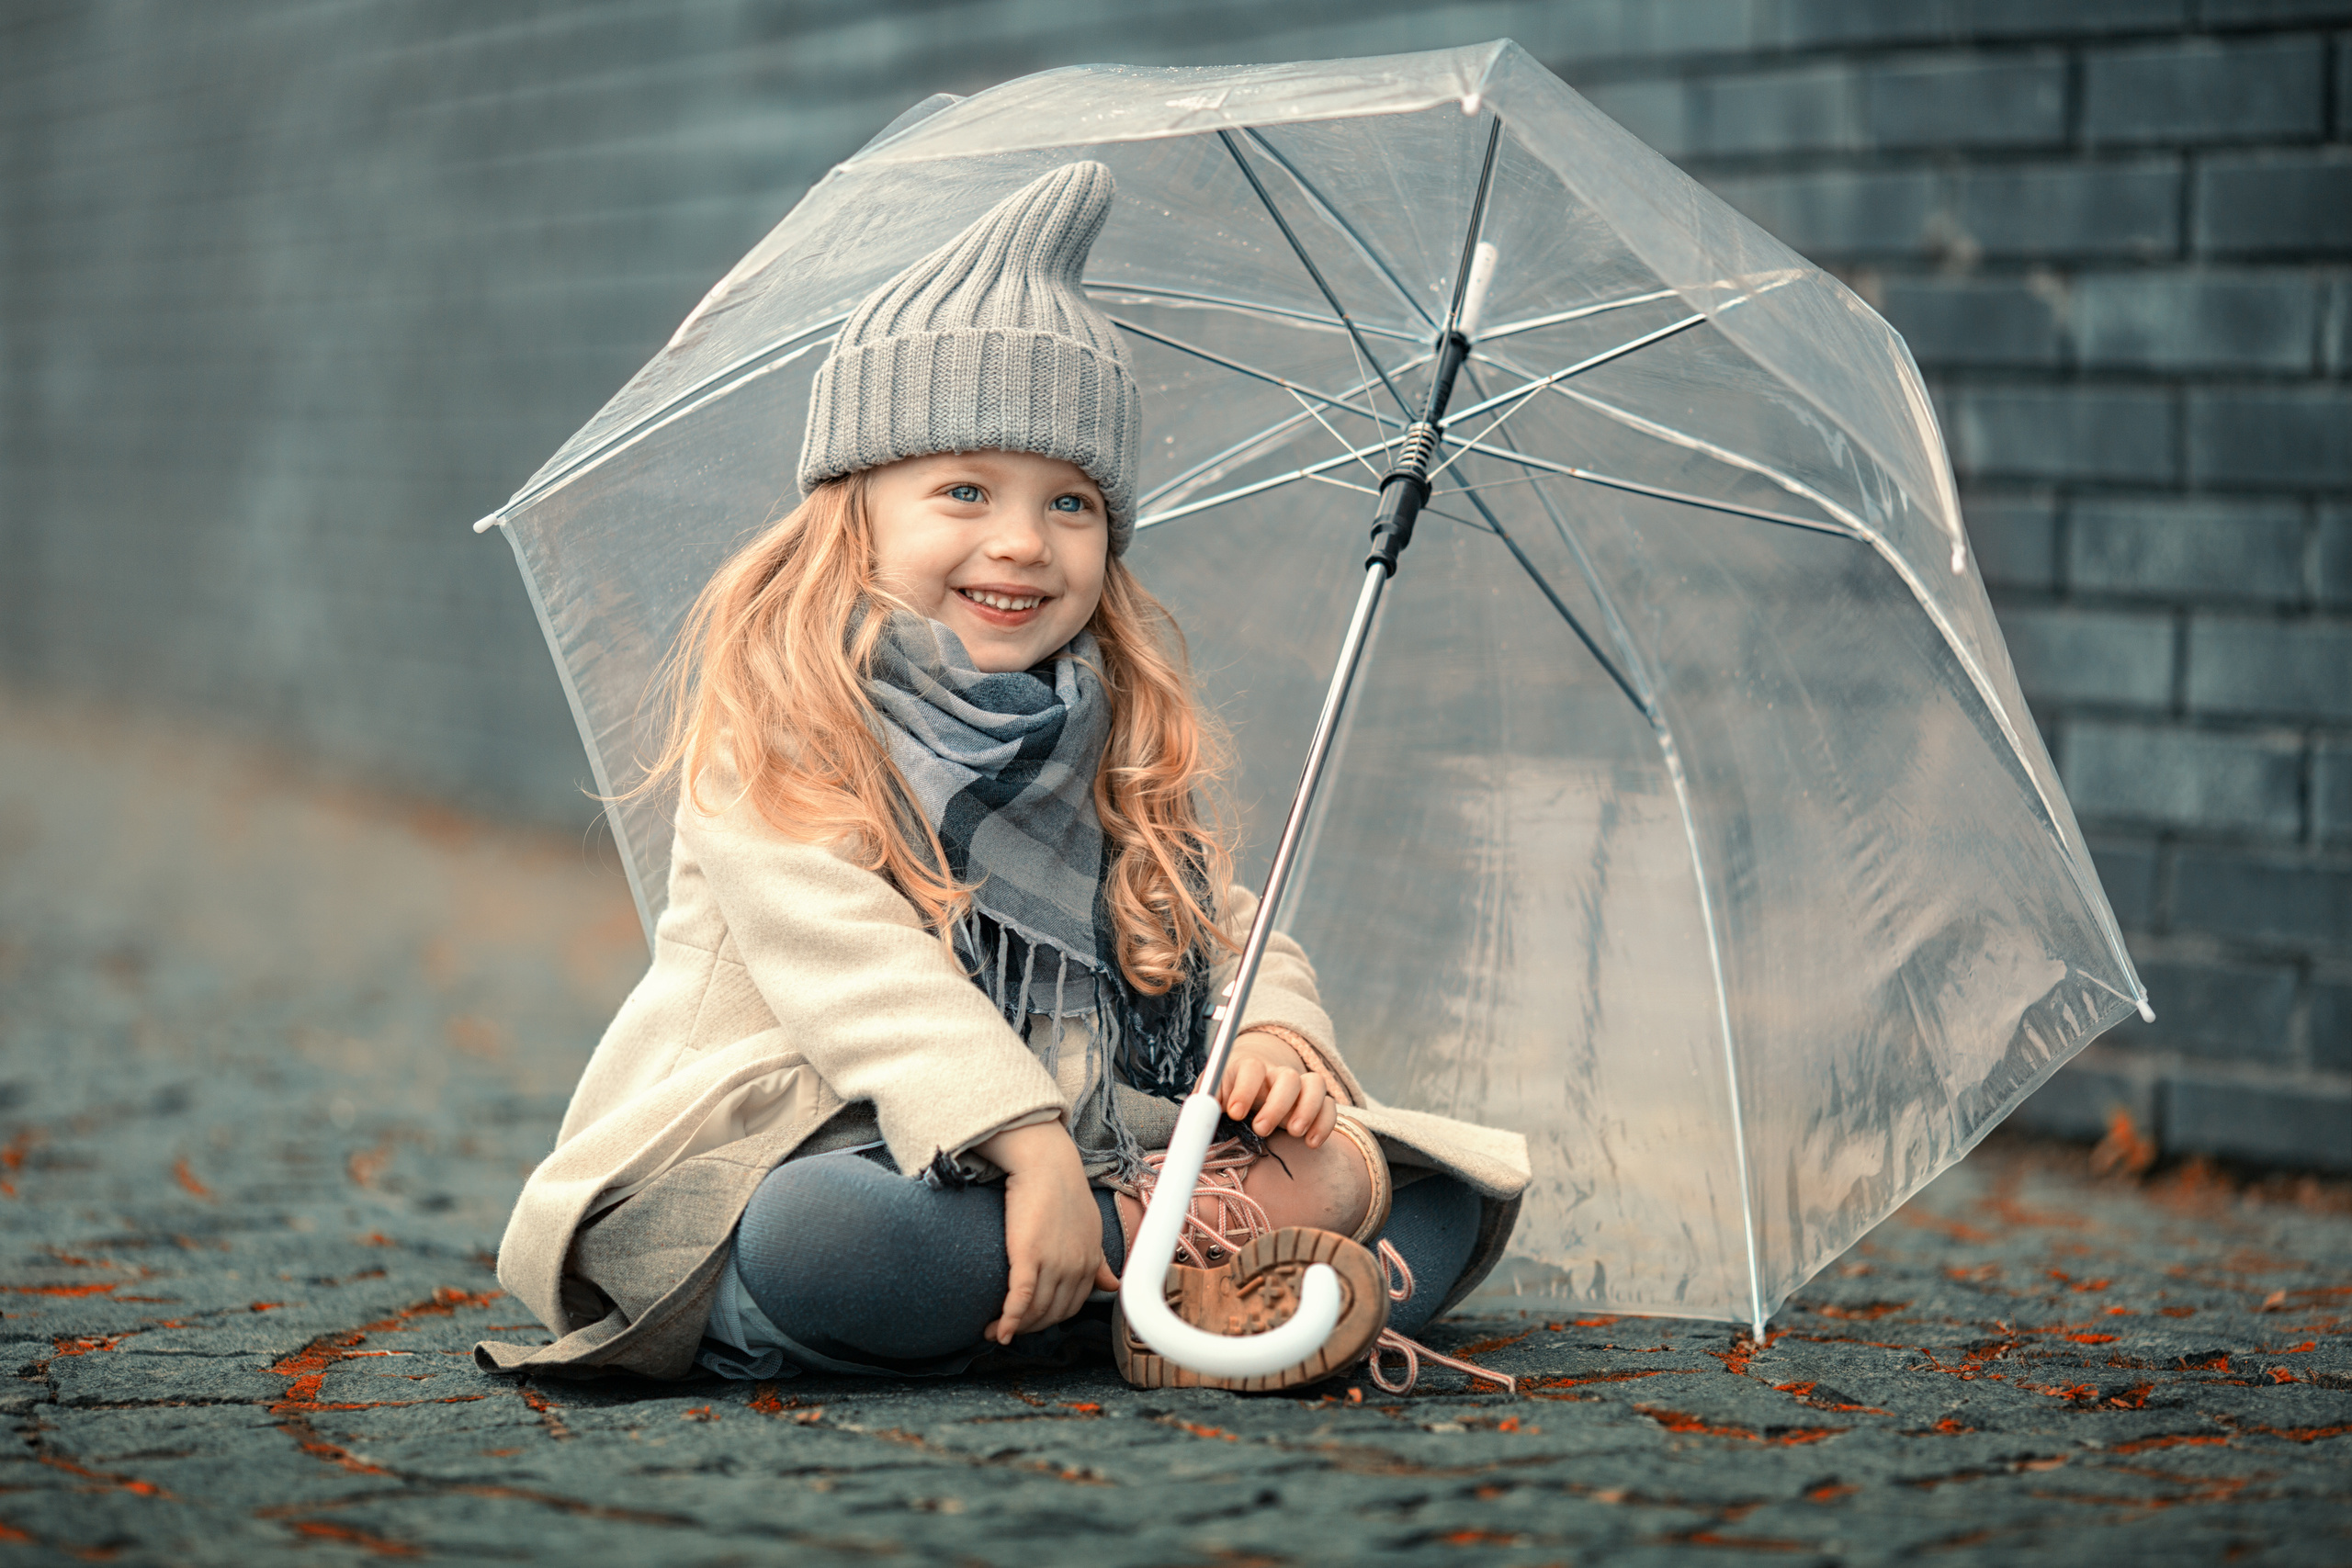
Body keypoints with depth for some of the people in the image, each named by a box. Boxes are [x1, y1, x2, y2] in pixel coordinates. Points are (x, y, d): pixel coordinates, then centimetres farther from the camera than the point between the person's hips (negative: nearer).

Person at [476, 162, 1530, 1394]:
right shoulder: (778, 705, -5)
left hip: (1097, 1142, 5)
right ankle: (1175, 1238, -23)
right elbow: (849, 964, -17)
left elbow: (1223, 920, 15)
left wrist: (1272, 1031, -10)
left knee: (1442, 1209, -9)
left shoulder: (1123, 729, 16)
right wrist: (1031, 1146, -29)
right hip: (816, 1150, -5)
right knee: (820, 1241, -42)